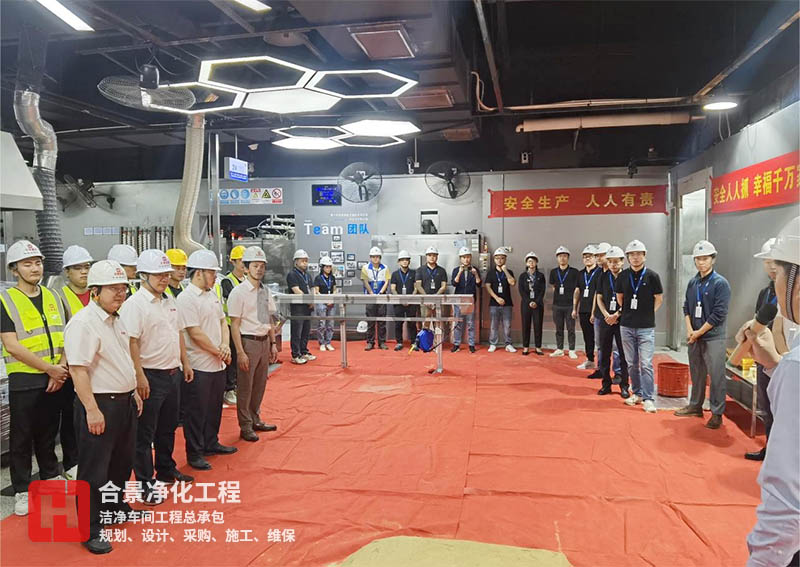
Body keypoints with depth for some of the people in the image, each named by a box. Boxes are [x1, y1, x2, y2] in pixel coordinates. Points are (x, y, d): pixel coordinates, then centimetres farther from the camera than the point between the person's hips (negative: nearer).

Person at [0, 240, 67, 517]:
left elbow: (64, 336, 7)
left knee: (48, 432, 17)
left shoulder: (52, 297, 7)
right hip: (24, 380, -4)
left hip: (55, 379, 4)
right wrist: (50, 369, -15)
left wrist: (62, 367, -8)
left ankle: (50, 476, 33)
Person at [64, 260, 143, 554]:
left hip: (124, 401, 9)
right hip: (99, 404, -9)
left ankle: (115, 506, 42)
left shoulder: (116, 319, 10)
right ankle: (90, 530, 17)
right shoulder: (83, 323, -18)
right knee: (94, 469, 3)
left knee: (122, 460, 22)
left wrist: (134, 392, 19)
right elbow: (78, 369, -23)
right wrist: (92, 410, -25)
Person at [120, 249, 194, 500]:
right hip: (151, 376, -8)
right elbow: (131, 342, -20)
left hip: (173, 373, 8)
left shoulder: (169, 301, 11)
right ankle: (145, 483, 13)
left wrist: (185, 363, 17)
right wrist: (139, 376, -23)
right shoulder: (134, 304, -15)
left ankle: (166, 470, 35)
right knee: (145, 432, 3)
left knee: (168, 427, 20)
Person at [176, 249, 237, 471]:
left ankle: (211, 444, 35)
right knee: (197, 411, 4)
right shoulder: (186, 299, -16)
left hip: (217, 364, 8)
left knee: (215, 407, 19)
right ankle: (194, 453, 17)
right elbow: (195, 333, -20)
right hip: (199, 366, -8)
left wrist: (225, 346, -4)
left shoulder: (213, 295, 11)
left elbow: (222, 322, 14)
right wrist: (218, 352, -11)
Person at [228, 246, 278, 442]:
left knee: (260, 384, 17)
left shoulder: (265, 291, 8)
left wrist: (273, 344, 10)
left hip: (264, 341, 7)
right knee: (245, 387, 4)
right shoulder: (238, 292, -12)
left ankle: (255, 420, 33)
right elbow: (234, 324, -13)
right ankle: (245, 427, 17)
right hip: (248, 342, -6)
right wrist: (240, 352, -17)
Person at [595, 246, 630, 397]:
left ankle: (624, 386, 11)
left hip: (622, 320, -3)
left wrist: (616, 315, -11)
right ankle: (606, 384, 18)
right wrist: (607, 315, -5)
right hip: (606, 320, 3)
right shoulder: (603, 277, 7)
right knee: (604, 353, 7)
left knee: (623, 354, 1)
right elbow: (599, 298, 7)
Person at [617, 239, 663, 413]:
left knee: (646, 364, -5)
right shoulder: (623, 276, 3)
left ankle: (648, 398, 1)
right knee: (632, 363, 11)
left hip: (646, 327, -3)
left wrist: (648, 314, 4)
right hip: (627, 326, 3)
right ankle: (637, 393, 24)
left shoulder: (652, 275, -4)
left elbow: (659, 298, 4)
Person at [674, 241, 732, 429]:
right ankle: (695, 406, 29)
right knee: (696, 373, 16)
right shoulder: (693, 283, 9)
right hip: (694, 337, 6)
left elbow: (719, 313, -14)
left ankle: (717, 413, 8)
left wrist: (699, 332, -12)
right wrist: (689, 329, -2)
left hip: (713, 338, -6)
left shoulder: (720, 283, -10)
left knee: (716, 376, -1)